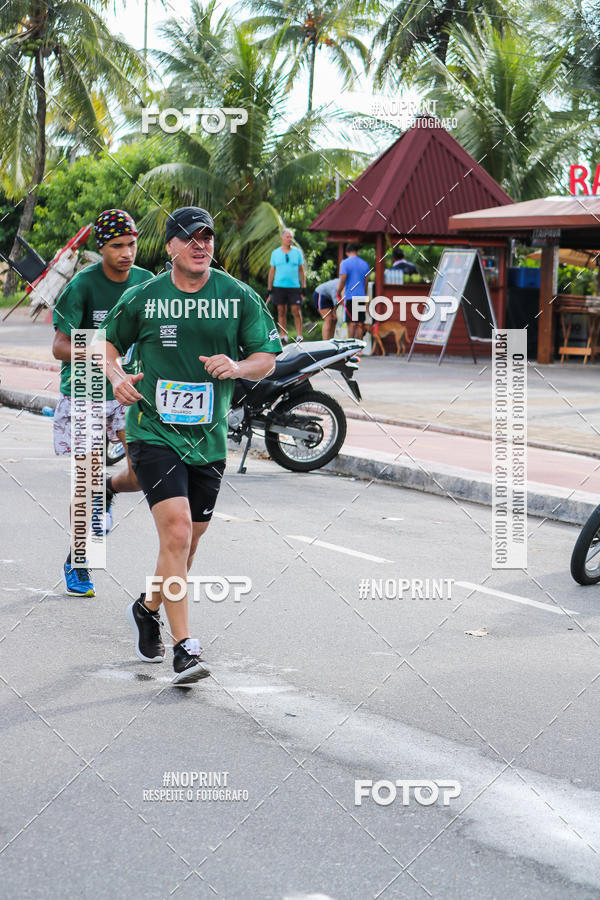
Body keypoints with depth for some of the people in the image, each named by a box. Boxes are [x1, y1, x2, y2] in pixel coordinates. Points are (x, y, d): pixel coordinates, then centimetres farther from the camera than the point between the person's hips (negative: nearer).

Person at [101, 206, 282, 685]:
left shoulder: (239, 297, 3)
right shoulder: (142, 298, 0)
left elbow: (266, 359, 6)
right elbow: (108, 343, 15)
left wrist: (236, 367, -15)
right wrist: (117, 376, -6)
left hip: (209, 438, 3)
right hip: (154, 431, -3)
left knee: (187, 544, 13)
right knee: (176, 533, -18)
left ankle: (149, 607, 42)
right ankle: (184, 649, -16)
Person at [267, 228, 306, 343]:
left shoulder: (297, 252, 7)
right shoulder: (275, 253, 9)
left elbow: (302, 270, 9)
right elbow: (272, 271, 11)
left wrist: (303, 287, 1)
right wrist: (269, 290, 7)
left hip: (294, 286, -1)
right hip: (279, 286, 1)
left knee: (296, 312, -7)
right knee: (281, 312, 3)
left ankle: (299, 337, -2)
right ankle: (283, 337, 10)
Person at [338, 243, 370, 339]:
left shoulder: (345, 263, -5)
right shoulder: (365, 264, 12)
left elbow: (342, 281, -10)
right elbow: (366, 283, 16)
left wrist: (338, 293, 2)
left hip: (350, 296, -5)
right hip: (361, 297, 5)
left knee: (352, 323, -6)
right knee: (360, 324, 6)